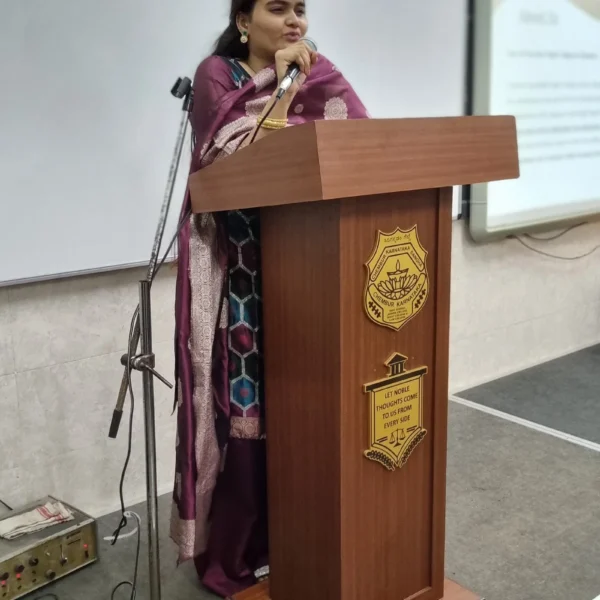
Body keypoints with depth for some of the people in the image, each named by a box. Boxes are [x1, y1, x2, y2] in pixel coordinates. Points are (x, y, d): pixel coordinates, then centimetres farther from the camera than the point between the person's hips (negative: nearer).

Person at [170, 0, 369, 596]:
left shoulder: (320, 75, 13)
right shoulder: (217, 73, 1)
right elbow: (224, 152, -16)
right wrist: (276, 83, -13)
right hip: (238, 262, -4)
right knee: (242, 402, -2)